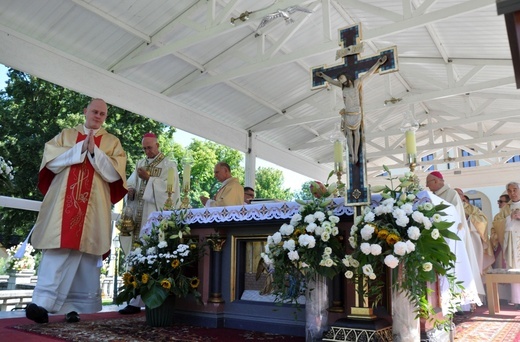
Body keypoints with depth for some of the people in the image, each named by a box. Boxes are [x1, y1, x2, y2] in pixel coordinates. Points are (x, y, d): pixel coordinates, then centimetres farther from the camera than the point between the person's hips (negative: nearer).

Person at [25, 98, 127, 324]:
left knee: (82, 252, -2)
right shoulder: (66, 135, 15)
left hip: (93, 208, 0)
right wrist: (80, 148, -8)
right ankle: (42, 302, -11)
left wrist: (94, 151, -10)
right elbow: (51, 160, 1)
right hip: (63, 204, 1)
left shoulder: (112, 142, 12)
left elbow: (114, 174, -1)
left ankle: (73, 306, 4)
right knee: (58, 250, -8)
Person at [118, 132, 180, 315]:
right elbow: (131, 183, 17)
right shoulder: (140, 164, 21)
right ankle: (136, 299, 5)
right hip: (139, 216, 5)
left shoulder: (169, 165, 5)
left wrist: (148, 178, -10)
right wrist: (130, 190, -5)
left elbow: (169, 188, -8)